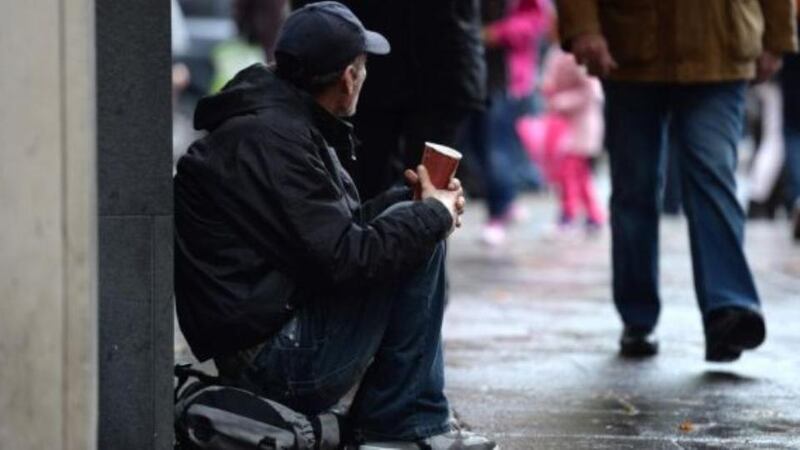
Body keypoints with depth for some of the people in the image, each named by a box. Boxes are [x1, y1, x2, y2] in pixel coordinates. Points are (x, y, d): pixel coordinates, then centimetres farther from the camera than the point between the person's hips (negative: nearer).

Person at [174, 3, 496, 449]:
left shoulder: (282, 120, 12)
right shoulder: (272, 138, -19)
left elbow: (333, 229, 20)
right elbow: (343, 257, -23)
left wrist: (412, 197, 10)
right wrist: (434, 214, -10)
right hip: (277, 359, -11)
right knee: (419, 238, -10)